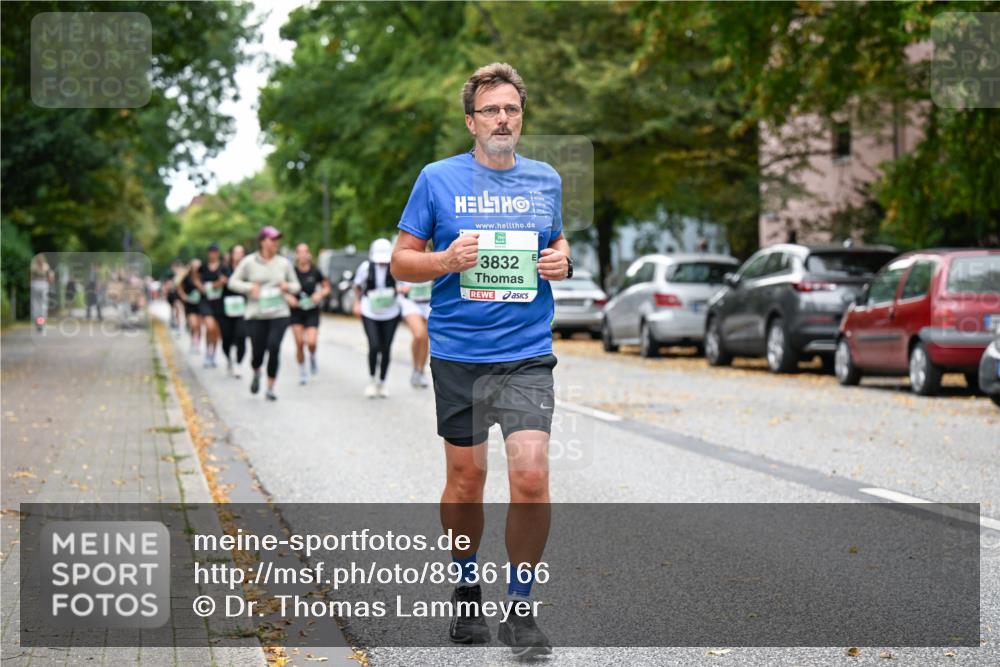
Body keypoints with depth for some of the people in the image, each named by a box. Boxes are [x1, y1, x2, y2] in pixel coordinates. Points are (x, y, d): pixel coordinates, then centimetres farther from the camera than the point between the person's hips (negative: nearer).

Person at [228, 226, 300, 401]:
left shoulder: (284, 263, 8)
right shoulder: (249, 262, 1)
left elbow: (296, 286, 16)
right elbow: (233, 282, 4)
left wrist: (288, 287, -7)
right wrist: (250, 287, -13)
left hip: (279, 314, 1)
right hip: (256, 314, -1)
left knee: (274, 347, -17)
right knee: (258, 352, 0)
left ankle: (270, 388, -7)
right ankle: (256, 373, 37)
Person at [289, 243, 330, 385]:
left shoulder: (315, 272, -4)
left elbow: (326, 287, 9)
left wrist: (320, 294, -10)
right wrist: (289, 297, -11)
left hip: (312, 311, 0)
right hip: (297, 310, 0)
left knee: (311, 342, -15)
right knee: (299, 343, -4)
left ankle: (313, 357, 20)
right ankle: (302, 372, 14)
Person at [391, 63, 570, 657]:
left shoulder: (546, 180, 8)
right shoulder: (438, 179, 0)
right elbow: (401, 259, 4)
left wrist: (563, 262, 0)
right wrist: (447, 261, -15)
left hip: (528, 356, 1)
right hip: (457, 356, -1)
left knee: (531, 476, -13)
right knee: (465, 482, 7)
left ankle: (521, 608, 2)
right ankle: (467, 591, 30)